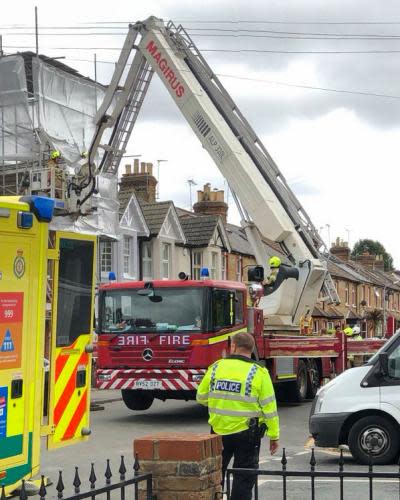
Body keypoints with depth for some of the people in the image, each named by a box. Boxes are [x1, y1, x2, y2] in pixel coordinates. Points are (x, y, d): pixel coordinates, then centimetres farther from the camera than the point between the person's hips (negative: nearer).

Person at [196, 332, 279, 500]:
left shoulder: (216, 367, -2)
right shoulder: (259, 372, -9)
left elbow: (201, 397, 7)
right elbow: (269, 407, -9)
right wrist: (274, 436, -3)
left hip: (219, 430, 3)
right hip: (246, 434, -2)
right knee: (244, 478, 7)